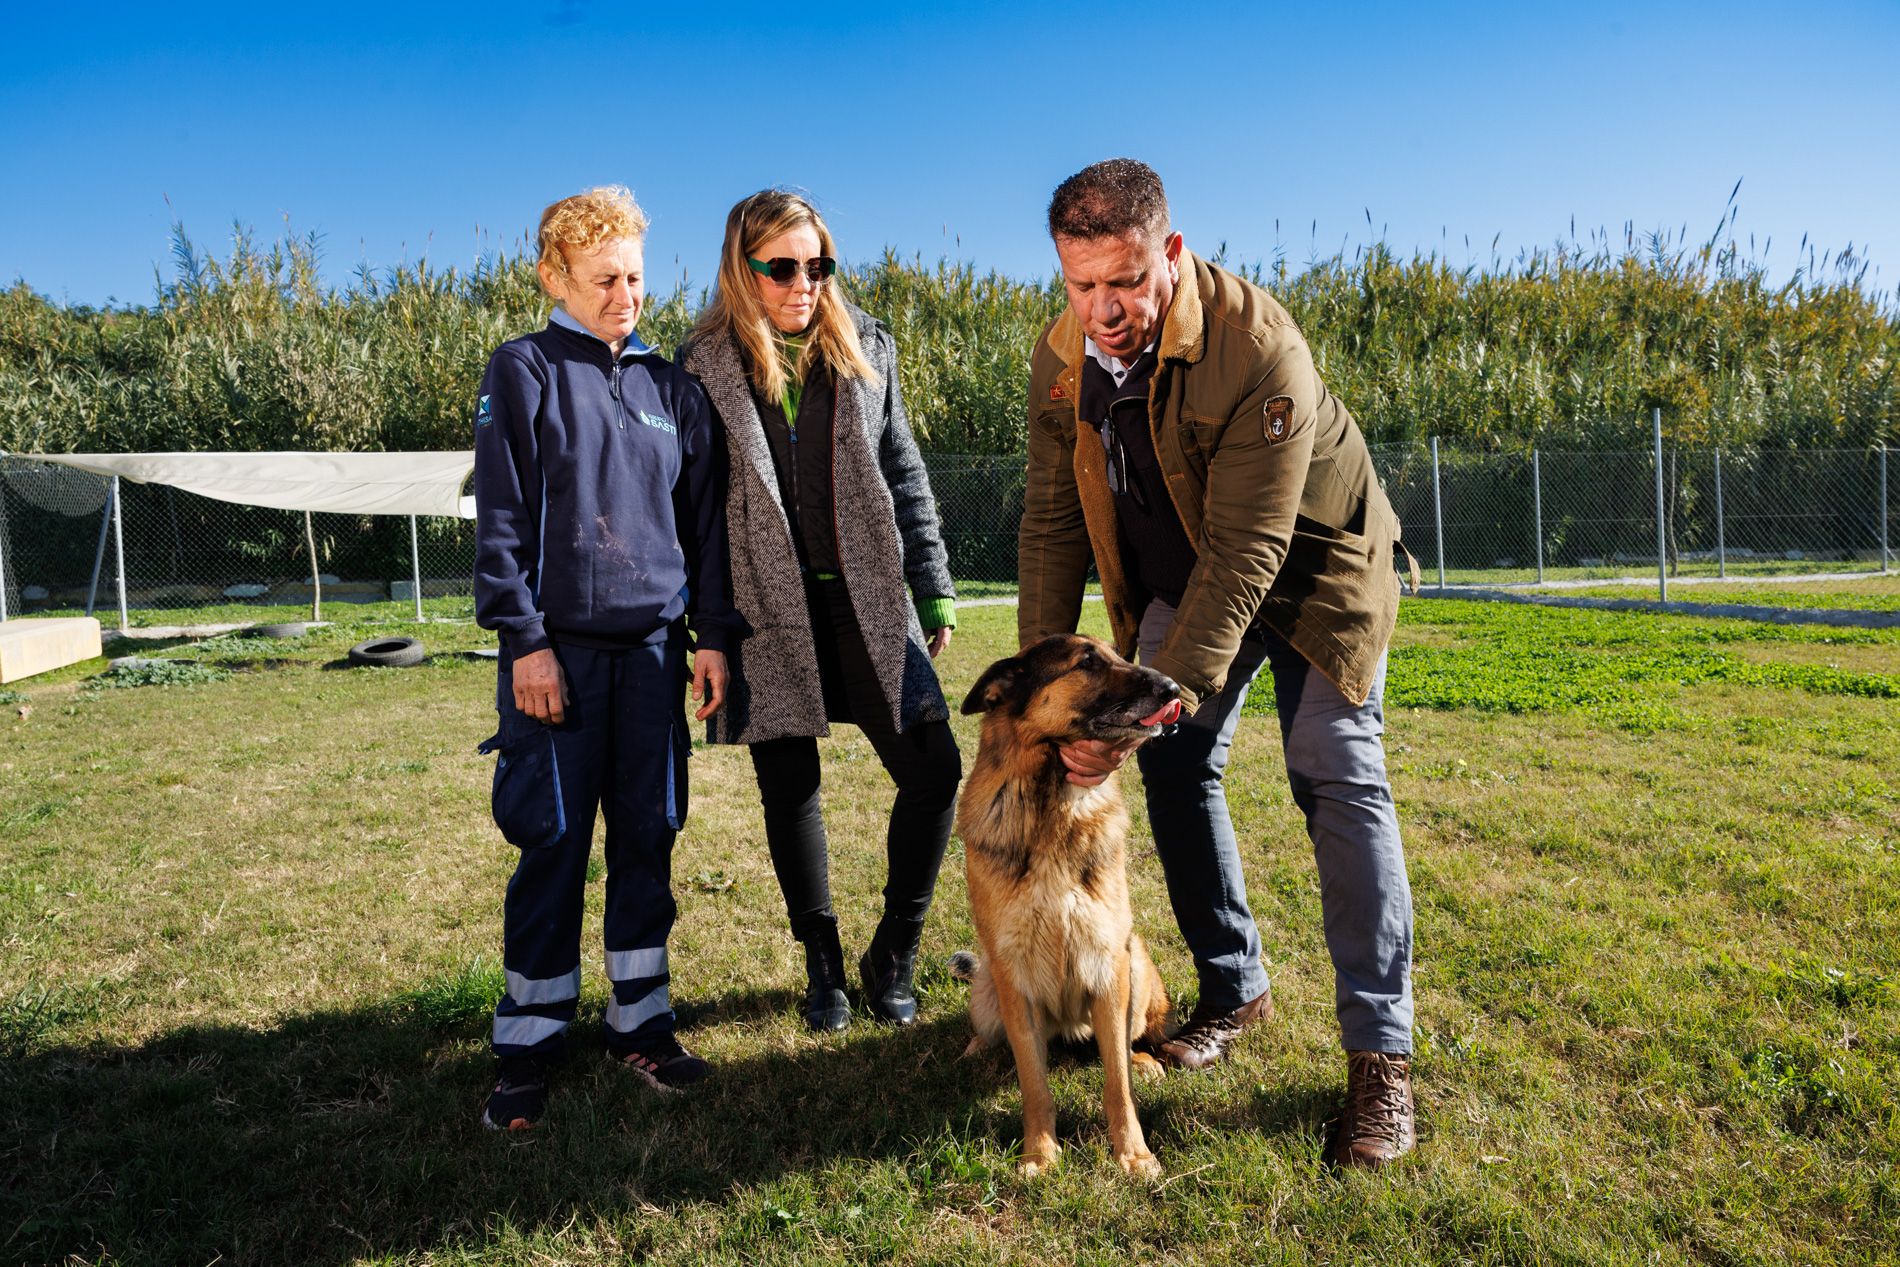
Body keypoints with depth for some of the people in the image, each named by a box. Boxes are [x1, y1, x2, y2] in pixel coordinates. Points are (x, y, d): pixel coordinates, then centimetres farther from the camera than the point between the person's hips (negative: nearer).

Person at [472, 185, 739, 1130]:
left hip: (653, 644, 4)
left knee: (649, 836, 8)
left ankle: (640, 1019, 22)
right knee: (554, 843, 1)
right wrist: (524, 639, -11)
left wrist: (712, 636, 8)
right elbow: (501, 517, -4)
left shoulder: (671, 388, 13)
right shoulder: (525, 371, 1)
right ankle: (529, 1042, 15)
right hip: (560, 644, -3)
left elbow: (705, 521, 14)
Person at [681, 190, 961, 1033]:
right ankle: (824, 966, 27)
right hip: (767, 613, -2)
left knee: (934, 771, -4)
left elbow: (903, 473, 11)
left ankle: (892, 955, 17)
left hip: (865, 600, 2)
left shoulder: (866, 349, 8)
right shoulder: (705, 365, 0)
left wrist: (934, 587, 9)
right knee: (789, 789, 8)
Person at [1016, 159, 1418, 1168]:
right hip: (1180, 579, 6)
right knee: (1175, 770, 2)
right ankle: (1235, 989, 20)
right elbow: (1052, 521, -6)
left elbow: (1246, 556, -35)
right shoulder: (1061, 360, -13)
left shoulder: (1258, 347, -33)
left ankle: (1379, 1054, -3)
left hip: (1309, 566, -5)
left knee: (1337, 782, -12)